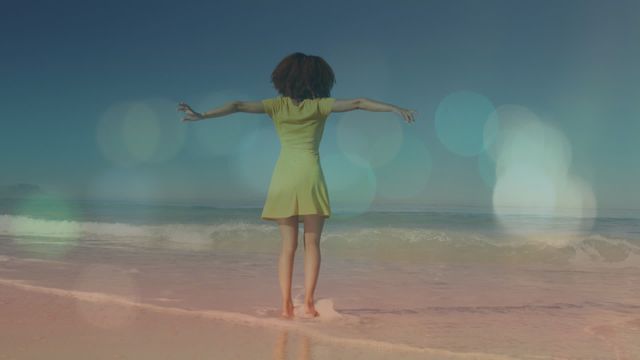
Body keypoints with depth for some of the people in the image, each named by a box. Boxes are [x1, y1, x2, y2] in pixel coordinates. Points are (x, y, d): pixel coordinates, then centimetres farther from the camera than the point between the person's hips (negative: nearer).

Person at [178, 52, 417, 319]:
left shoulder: (277, 105, 9)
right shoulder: (320, 105, 5)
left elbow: (238, 106, 3)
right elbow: (357, 103, 0)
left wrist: (203, 115, 4)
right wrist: (396, 109, 2)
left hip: (283, 177, 2)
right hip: (309, 174, -2)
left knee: (288, 246, 8)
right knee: (311, 244, 4)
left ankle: (286, 305, 3)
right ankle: (308, 302, -4)